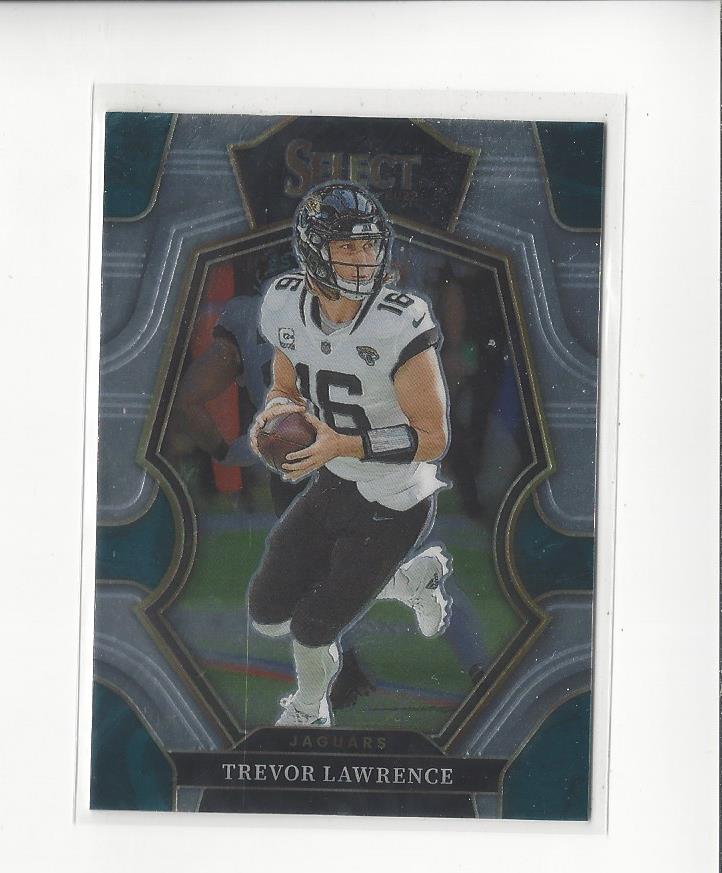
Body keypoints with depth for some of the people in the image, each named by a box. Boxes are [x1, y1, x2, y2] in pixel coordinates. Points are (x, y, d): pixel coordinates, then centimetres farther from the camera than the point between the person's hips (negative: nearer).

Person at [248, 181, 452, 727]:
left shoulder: (400, 326, -28)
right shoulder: (287, 307, -9)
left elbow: (433, 439, -22)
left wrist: (342, 445, -31)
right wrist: (278, 413, -15)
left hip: (395, 506, -6)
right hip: (333, 485, 7)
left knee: (311, 628, 2)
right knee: (268, 613, 13)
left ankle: (308, 710, 40)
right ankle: (414, 578, 31)